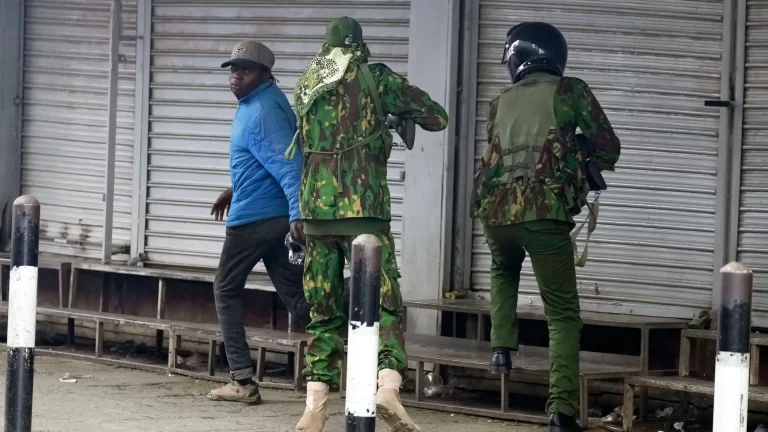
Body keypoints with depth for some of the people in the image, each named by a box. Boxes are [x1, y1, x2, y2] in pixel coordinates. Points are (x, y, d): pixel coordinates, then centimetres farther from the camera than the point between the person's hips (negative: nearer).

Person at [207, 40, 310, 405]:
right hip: (279, 215, 9)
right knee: (295, 293, 6)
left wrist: (298, 215, -37)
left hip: (253, 217, -9)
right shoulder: (257, 103, 14)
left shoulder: (262, 113, -17)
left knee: (226, 290, 6)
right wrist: (235, 189, 34)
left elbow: (288, 165, -27)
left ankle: (243, 382, 6)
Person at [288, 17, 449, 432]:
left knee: (322, 310, 10)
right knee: (384, 303, -3)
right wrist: (399, 111, 25)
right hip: (363, 207, -4)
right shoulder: (373, 77, 2)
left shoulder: (306, 84, 15)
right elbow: (437, 117, 7)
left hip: (316, 207, 4)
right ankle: (388, 385, -24)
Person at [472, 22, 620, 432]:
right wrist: (579, 172, 28)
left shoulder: (499, 103, 18)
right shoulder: (570, 92, 10)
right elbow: (607, 148, 10)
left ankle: (502, 347, 19)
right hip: (544, 210, -3)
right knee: (562, 313, 2)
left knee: (504, 271, 37)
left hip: (495, 209, 3)